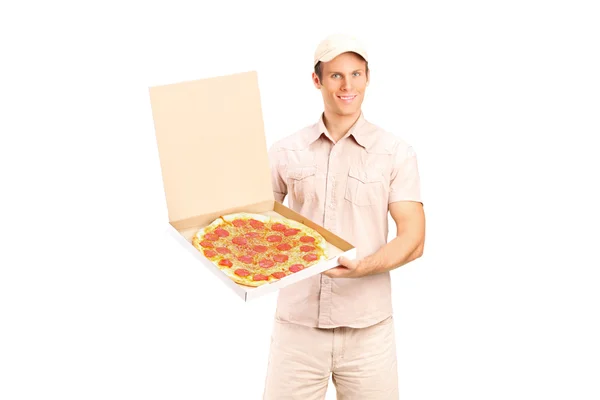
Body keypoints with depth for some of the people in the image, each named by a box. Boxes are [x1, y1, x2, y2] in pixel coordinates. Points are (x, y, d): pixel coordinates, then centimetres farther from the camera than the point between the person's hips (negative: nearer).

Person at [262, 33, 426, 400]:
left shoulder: (397, 153, 0)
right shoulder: (285, 152, 5)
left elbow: (413, 239, -4)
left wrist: (363, 266, -21)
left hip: (367, 328, -1)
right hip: (297, 323, 1)